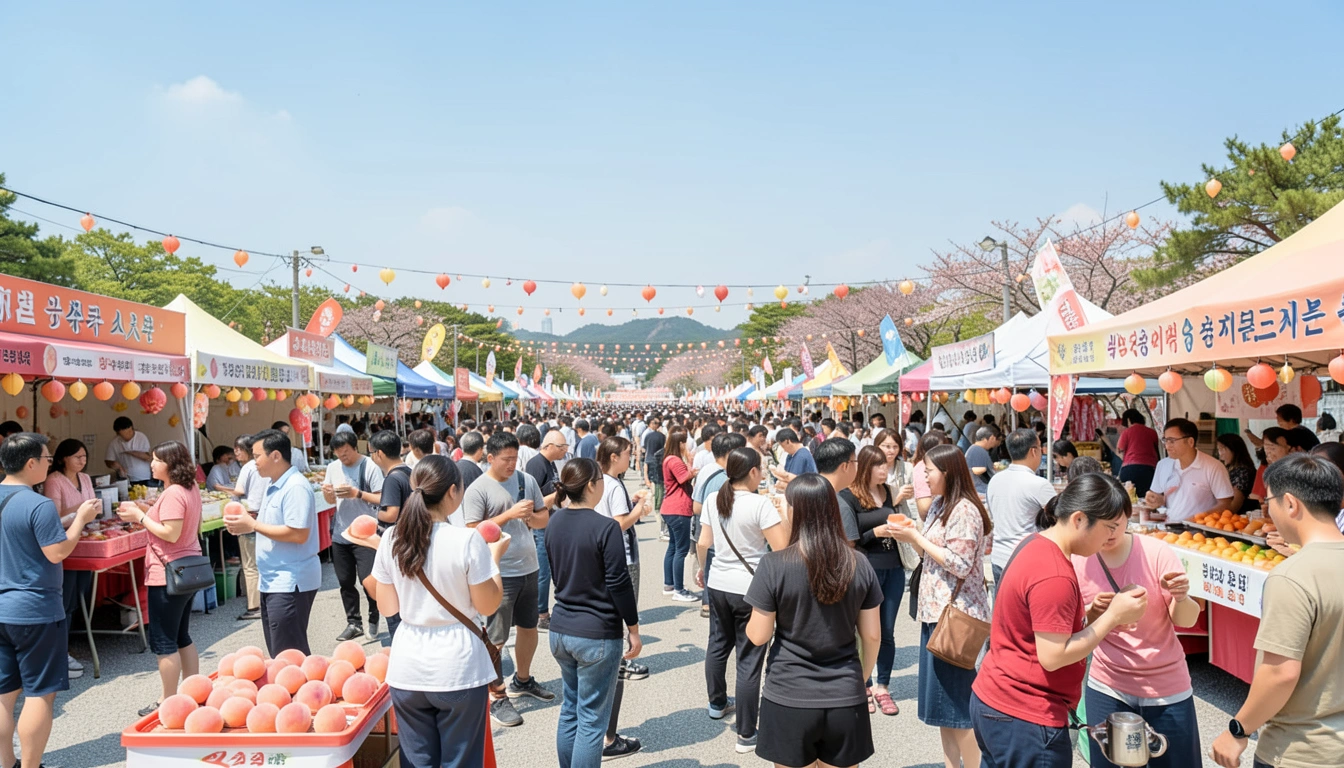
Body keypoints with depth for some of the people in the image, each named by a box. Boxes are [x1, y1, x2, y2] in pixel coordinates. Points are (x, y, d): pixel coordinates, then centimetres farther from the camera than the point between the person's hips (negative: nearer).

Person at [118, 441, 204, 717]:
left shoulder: (173, 494, -19)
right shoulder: (191, 489, 10)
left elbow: (171, 534, -25)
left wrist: (140, 517, -15)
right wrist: (147, 509, 9)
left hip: (168, 575, -10)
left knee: (164, 642, 1)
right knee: (182, 637, 18)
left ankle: (169, 702, 9)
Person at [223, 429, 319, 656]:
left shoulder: (295, 487, -19)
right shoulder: (274, 485, 13)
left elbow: (298, 534, -25)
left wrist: (253, 525, -18)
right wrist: (246, 524, 3)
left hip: (291, 583, -10)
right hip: (273, 581, 10)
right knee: (278, 652, 16)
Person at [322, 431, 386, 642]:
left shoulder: (369, 467, -11)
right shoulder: (333, 467, 7)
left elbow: (380, 499, -14)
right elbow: (331, 501, 15)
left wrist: (357, 493, -24)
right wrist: (327, 493, -6)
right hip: (340, 535, 6)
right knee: (345, 582, 11)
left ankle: (373, 623, 15)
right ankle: (354, 623, 23)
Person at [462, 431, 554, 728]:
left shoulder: (526, 480, 4)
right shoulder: (478, 489, -12)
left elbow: (544, 517, 9)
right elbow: (474, 531, -17)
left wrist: (531, 516, -13)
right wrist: (509, 514, -23)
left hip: (529, 567, 6)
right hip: (499, 573, -6)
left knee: (529, 626, 20)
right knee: (496, 638, 0)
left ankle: (522, 680, 40)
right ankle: (496, 698, 14)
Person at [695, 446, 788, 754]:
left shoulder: (714, 501, 1)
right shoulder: (760, 503, -17)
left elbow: (703, 544, 8)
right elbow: (782, 548, -20)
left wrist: (702, 568, 26)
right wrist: (785, 514, -5)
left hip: (718, 584, 7)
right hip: (750, 589, -6)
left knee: (718, 645, 24)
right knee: (749, 659, 1)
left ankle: (717, 703, 45)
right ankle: (746, 734, 8)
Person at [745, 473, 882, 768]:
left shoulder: (773, 564, -14)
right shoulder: (859, 564, -4)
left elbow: (758, 636, -9)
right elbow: (872, 636, 3)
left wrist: (751, 620, 13)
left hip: (789, 699, -2)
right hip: (846, 699, 3)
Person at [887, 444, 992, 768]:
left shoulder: (964, 511, -16)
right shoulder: (940, 505, 11)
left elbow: (960, 565, -22)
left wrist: (916, 537, -17)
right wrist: (911, 534, -1)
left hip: (957, 616, -9)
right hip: (936, 611, 9)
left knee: (958, 704, -1)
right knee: (944, 699, 15)